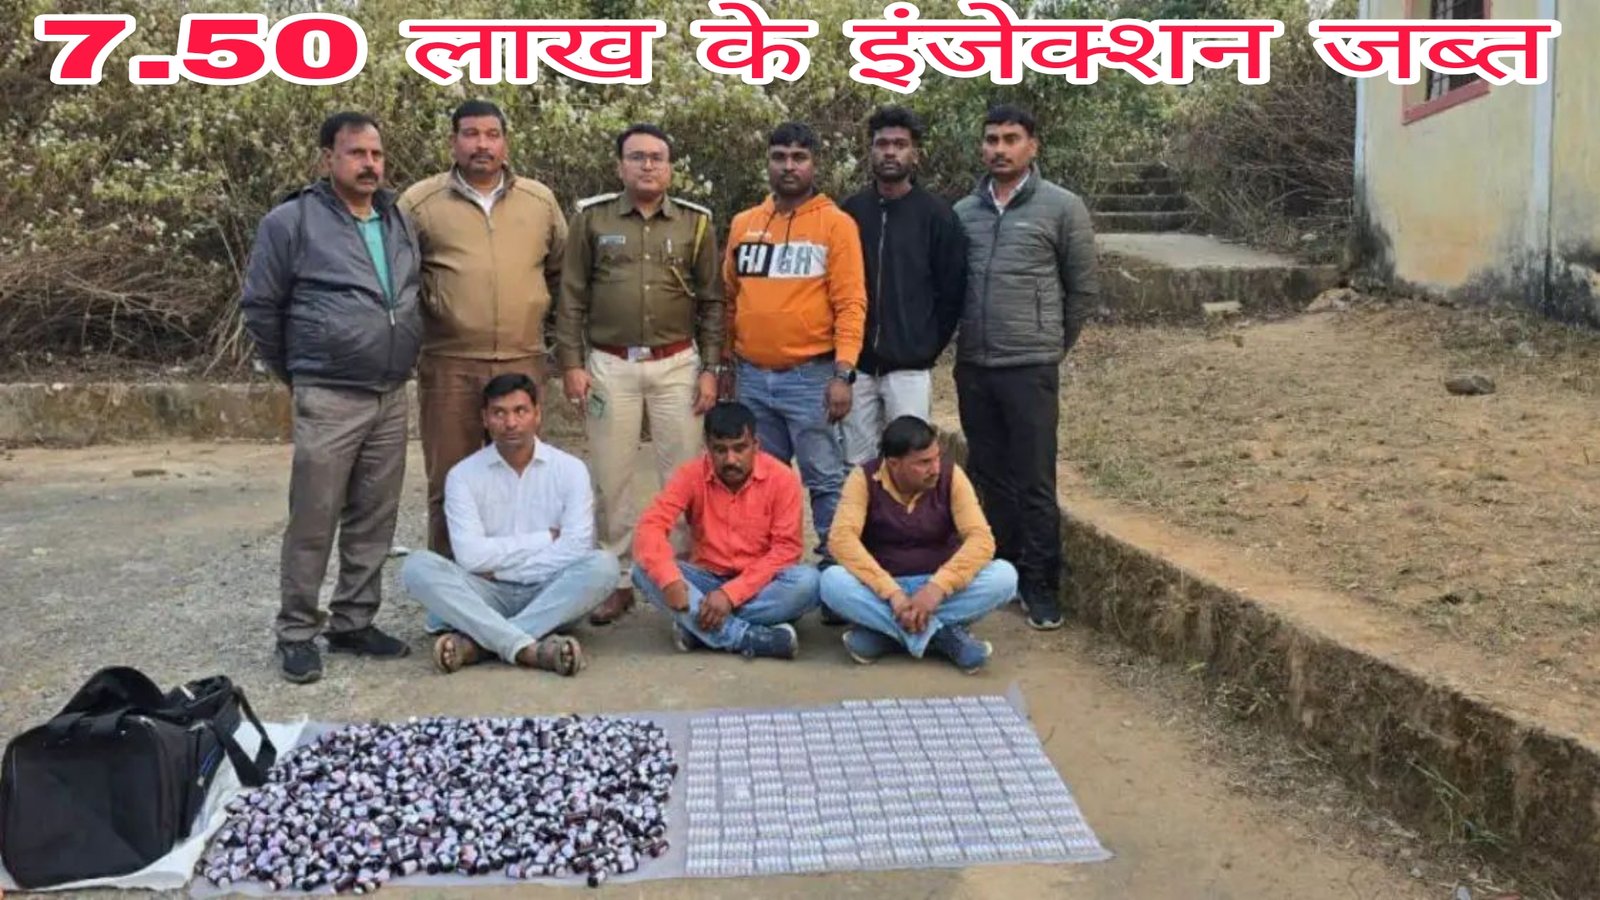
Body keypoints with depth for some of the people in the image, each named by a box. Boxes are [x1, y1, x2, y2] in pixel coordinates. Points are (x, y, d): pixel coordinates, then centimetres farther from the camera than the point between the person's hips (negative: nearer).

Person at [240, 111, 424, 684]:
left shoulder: (401, 222, 11)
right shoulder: (292, 221, -7)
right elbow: (260, 307, 0)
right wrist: (294, 373, 7)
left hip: (393, 397, 6)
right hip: (329, 399, -5)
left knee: (374, 520, 10)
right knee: (313, 523, 0)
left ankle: (354, 623, 22)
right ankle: (296, 633, 12)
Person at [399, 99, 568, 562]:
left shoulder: (540, 200, 8)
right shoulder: (420, 201, 0)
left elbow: (560, 268, 18)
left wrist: (533, 308, 12)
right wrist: (427, 305, 2)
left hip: (522, 362, 2)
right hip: (448, 364, -2)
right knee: (449, 483, 3)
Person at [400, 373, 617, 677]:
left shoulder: (570, 469, -1)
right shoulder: (463, 475, 0)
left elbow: (577, 550, -13)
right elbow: (470, 555, -12)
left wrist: (500, 567, -11)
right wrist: (546, 538, -10)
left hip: (552, 596, 0)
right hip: (488, 597, 1)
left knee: (603, 565, -29)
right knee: (418, 566, -24)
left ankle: (475, 642, -32)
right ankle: (528, 648, -40)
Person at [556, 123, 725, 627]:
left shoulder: (695, 222, 6)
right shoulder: (592, 218, 4)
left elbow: (711, 302, 7)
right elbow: (572, 298, 5)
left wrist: (710, 369, 1)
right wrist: (571, 363, -2)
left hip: (676, 364, 0)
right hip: (610, 365, 0)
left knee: (683, 474, 2)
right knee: (612, 476, 5)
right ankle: (619, 579, 15)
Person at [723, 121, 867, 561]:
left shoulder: (836, 224, -3)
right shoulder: (743, 224, 11)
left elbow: (851, 303, -8)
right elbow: (729, 299, 16)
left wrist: (843, 373, -15)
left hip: (811, 376, -4)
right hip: (751, 377, 5)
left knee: (825, 479, 1)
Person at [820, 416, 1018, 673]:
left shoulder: (950, 476, -8)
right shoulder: (864, 480, -11)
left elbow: (981, 538, -18)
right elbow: (841, 538, -24)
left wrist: (937, 587, -32)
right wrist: (892, 594, -33)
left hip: (940, 586, 1)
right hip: (882, 586, -1)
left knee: (1004, 576, -25)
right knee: (832, 582, -32)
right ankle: (942, 635, -30)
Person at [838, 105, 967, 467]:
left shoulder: (936, 214, -1)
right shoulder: (851, 210, 6)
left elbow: (952, 291, 0)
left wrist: (929, 348, -2)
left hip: (909, 367, -3)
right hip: (856, 363, 3)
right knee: (857, 464, 9)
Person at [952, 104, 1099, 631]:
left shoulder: (1062, 208, -2)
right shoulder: (963, 212, 8)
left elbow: (1084, 290, 3)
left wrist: (1050, 346, 8)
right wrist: (965, 341, 12)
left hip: (1030, 369, -4)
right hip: (972, 367, 4)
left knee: (1034, 483, 0)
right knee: (988, 478, 13)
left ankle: (1041, 586, 10)